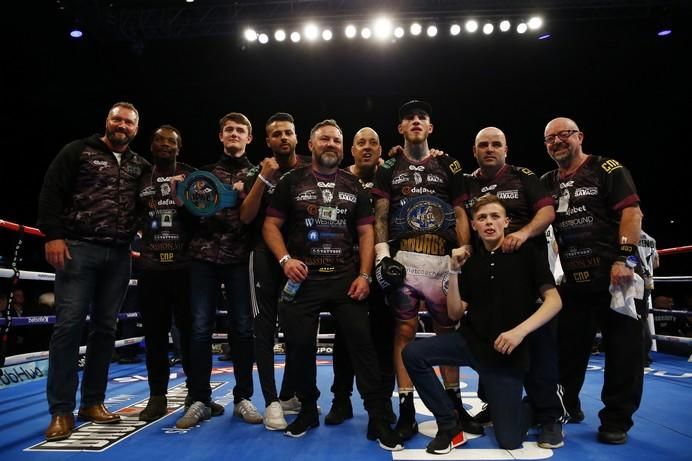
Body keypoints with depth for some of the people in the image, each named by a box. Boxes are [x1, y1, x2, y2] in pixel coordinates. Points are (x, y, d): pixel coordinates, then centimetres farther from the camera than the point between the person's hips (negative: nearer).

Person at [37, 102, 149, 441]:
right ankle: (61, 411, 2)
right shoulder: (78, 151, 6)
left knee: (105, 327, 7)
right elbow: (51, 193, -1)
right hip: (79, 248, -4)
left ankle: (93, 401, 18)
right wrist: (53, 235, -10)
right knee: (69, 325, -6)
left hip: (119, 255, 4)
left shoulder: (141, 166, 16)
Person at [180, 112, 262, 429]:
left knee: (243, 328, 2)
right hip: (204, 255, 2)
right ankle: (199, 400, 11)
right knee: (200, 328, 0)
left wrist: (245, 194, -15)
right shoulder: (205, 172, 18)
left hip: (240, 258, -1)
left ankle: (243, 398, 14)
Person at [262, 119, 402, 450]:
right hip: (303, 279, 0)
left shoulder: (353, 186, 11)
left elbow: (365, 232, 7)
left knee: (362, 343, -3)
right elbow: (271, 225, 3)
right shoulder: (292, 182, 5)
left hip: (346, 279, 1)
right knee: (300, 346, 6)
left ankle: (378, 419, 7)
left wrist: (364, 275, -4)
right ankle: (308, 410, 28)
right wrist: (285, 259, -14)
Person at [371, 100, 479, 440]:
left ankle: (454, 404, 23)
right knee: (405, 330, 0)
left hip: (443, 259, 2)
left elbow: (460, 215, 10)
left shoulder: (448, 166, 12)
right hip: (403, 258, -1)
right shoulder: (389, 168, 9)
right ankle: (407, 410, 8)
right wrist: (382, 256, -7)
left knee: (447, 329, 9)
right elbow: (380, 216, 5)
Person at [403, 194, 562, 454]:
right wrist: (454, 272, -9)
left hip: (507, 352, -3)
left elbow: (554, 301, -8)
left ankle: (532, 408, 33)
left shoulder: (527, 253, -3)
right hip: (471, 341, 3)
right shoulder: (471, 262, 6)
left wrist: (520, 331, -22)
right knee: (413, 354, -21)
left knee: (509, 441, -3)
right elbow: (455, 313, 2)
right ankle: (450, 427, -4)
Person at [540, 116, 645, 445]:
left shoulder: (607, 169, -1)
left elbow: (632, 212, -10)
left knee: (622, 350, 2)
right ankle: (565, 407, 29)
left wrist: (625, 259, -18)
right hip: (573, 279, 5)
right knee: (567, 348, 12)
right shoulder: (547, 183, 14)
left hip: (615, 274, -5)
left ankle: (616, 420, 16)